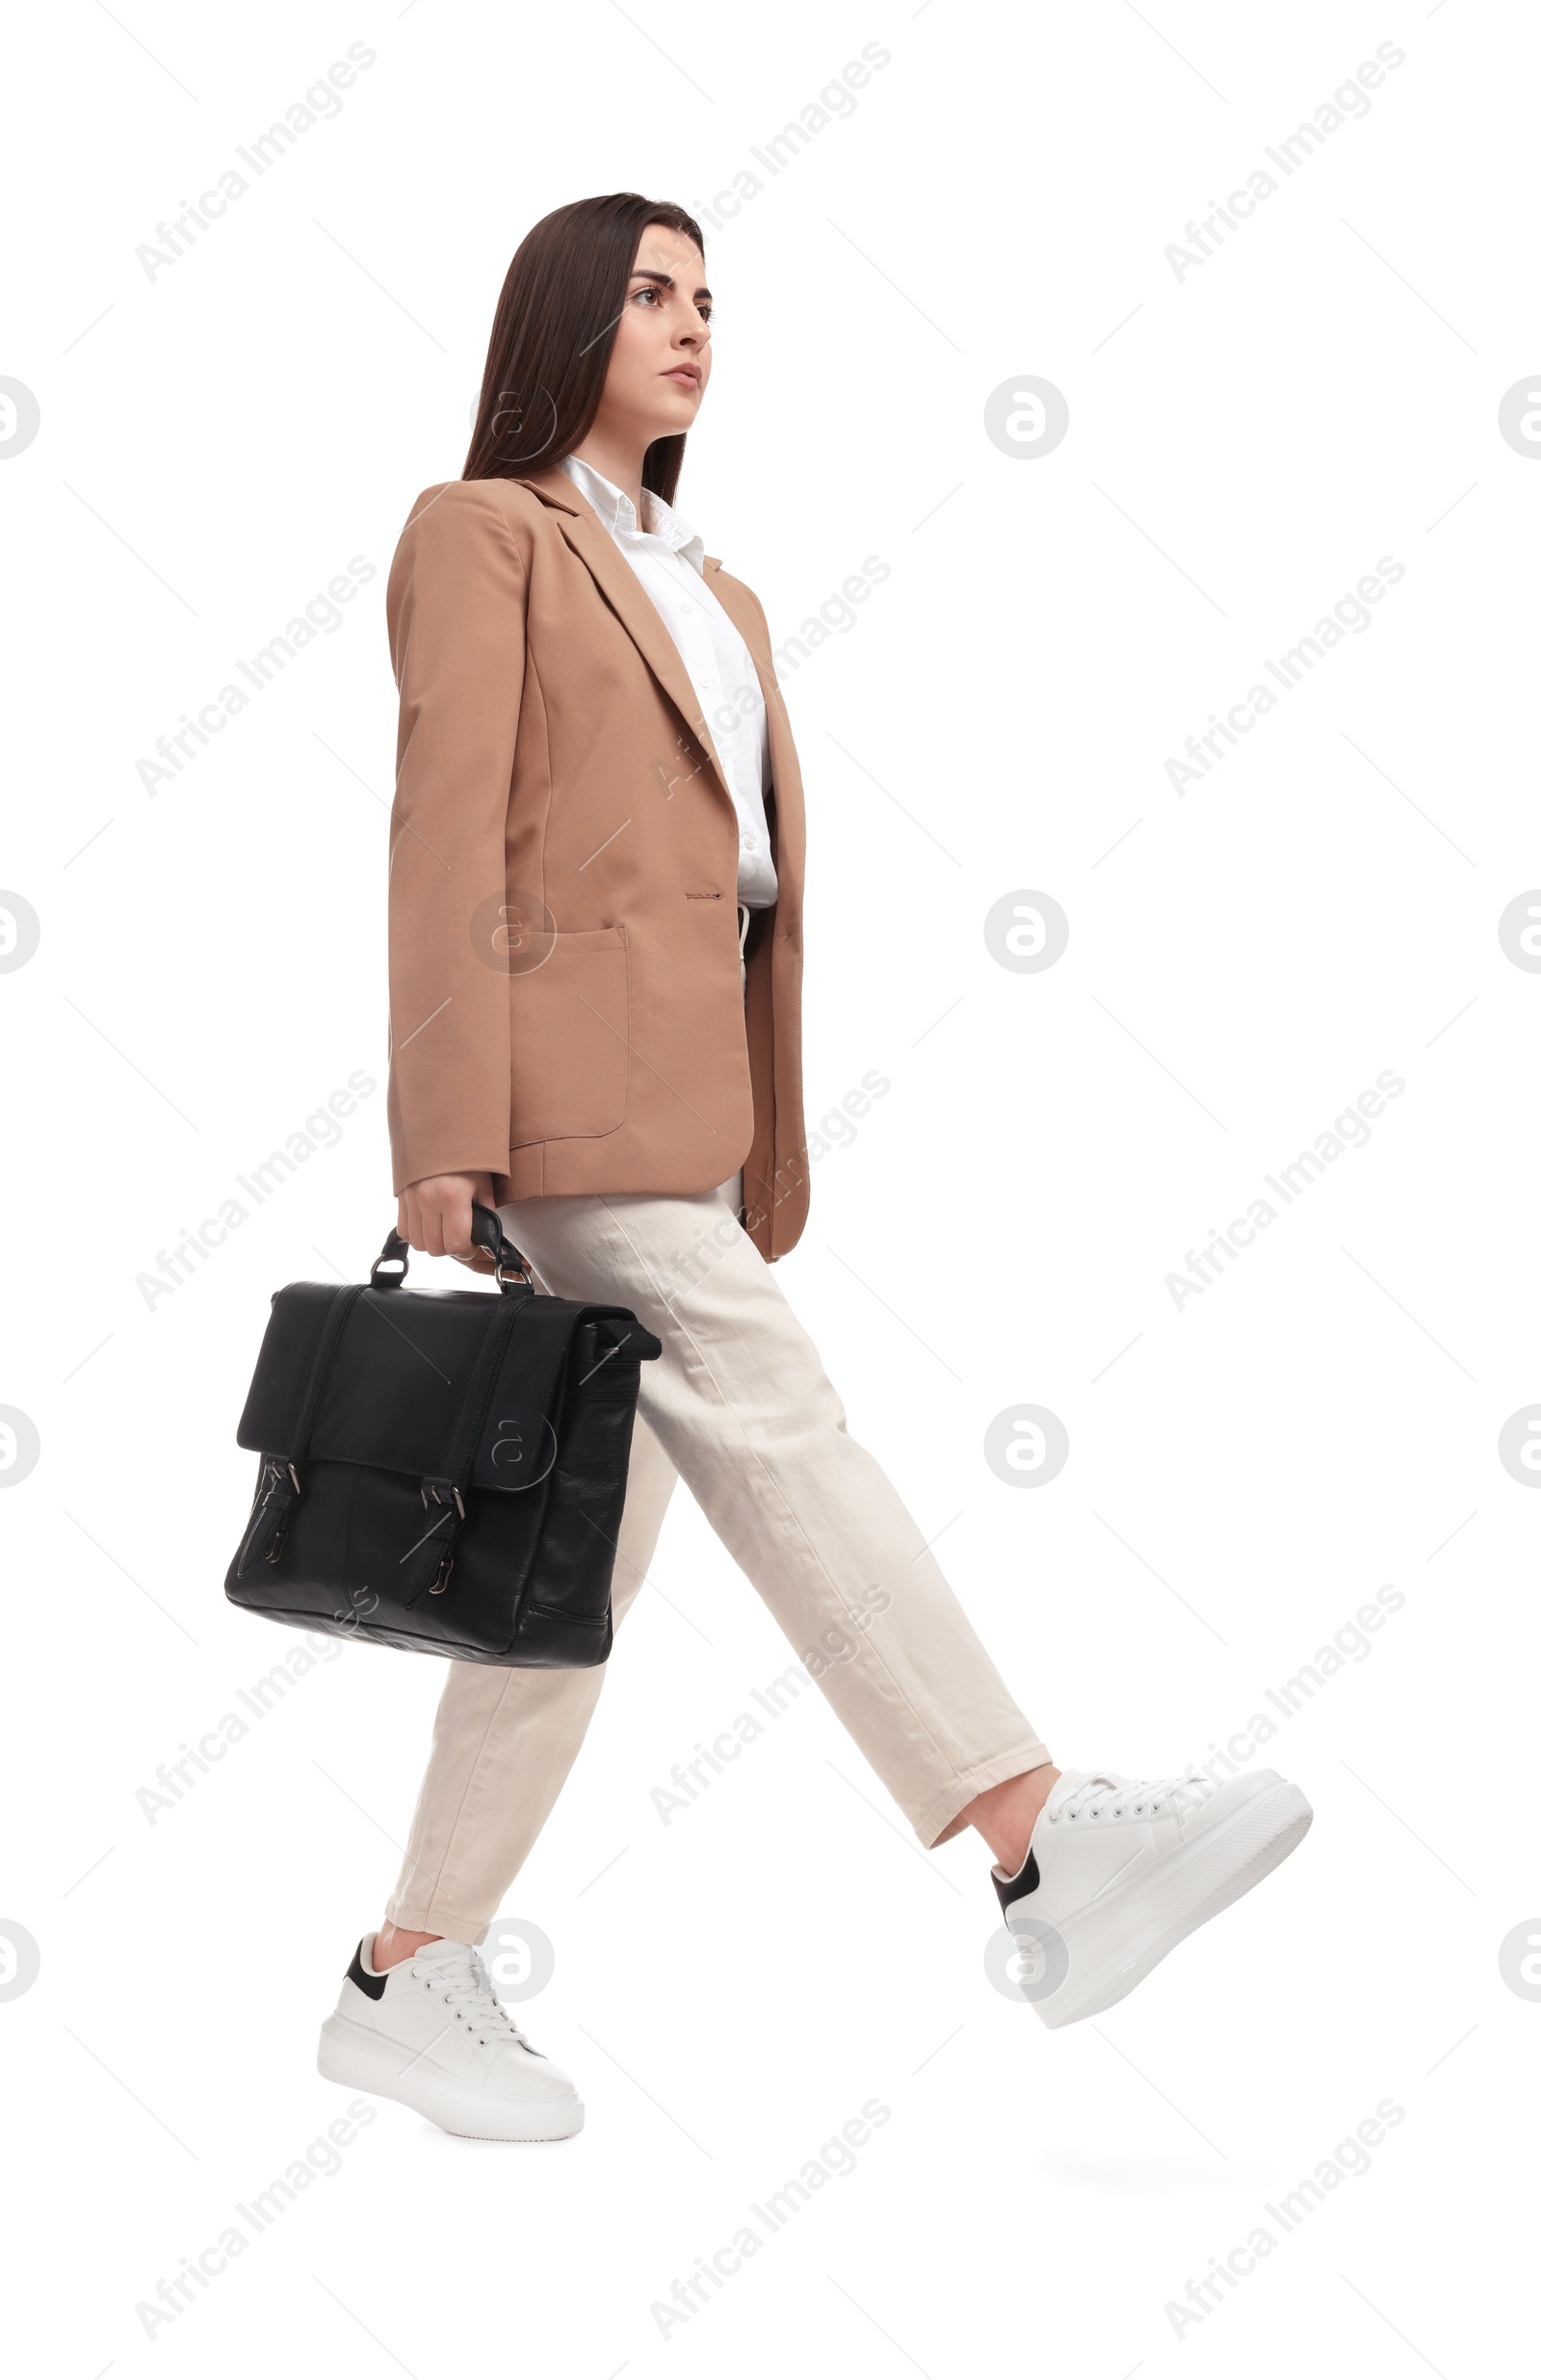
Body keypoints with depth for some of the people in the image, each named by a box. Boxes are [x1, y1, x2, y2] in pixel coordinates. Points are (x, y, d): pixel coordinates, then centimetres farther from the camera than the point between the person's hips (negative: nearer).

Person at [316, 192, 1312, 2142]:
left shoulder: (713, 597, 27)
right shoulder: (481, 536, 5)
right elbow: (445, 835, -7)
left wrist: (767, 1170, 14)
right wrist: (446, 1136, -16)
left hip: (683, 1102, 8)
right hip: (565, 1081, -8)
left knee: (582, 1555, 4)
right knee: (772, 1430, -16)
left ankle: (406, 1986, 11)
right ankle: (1049, 1853, -21)